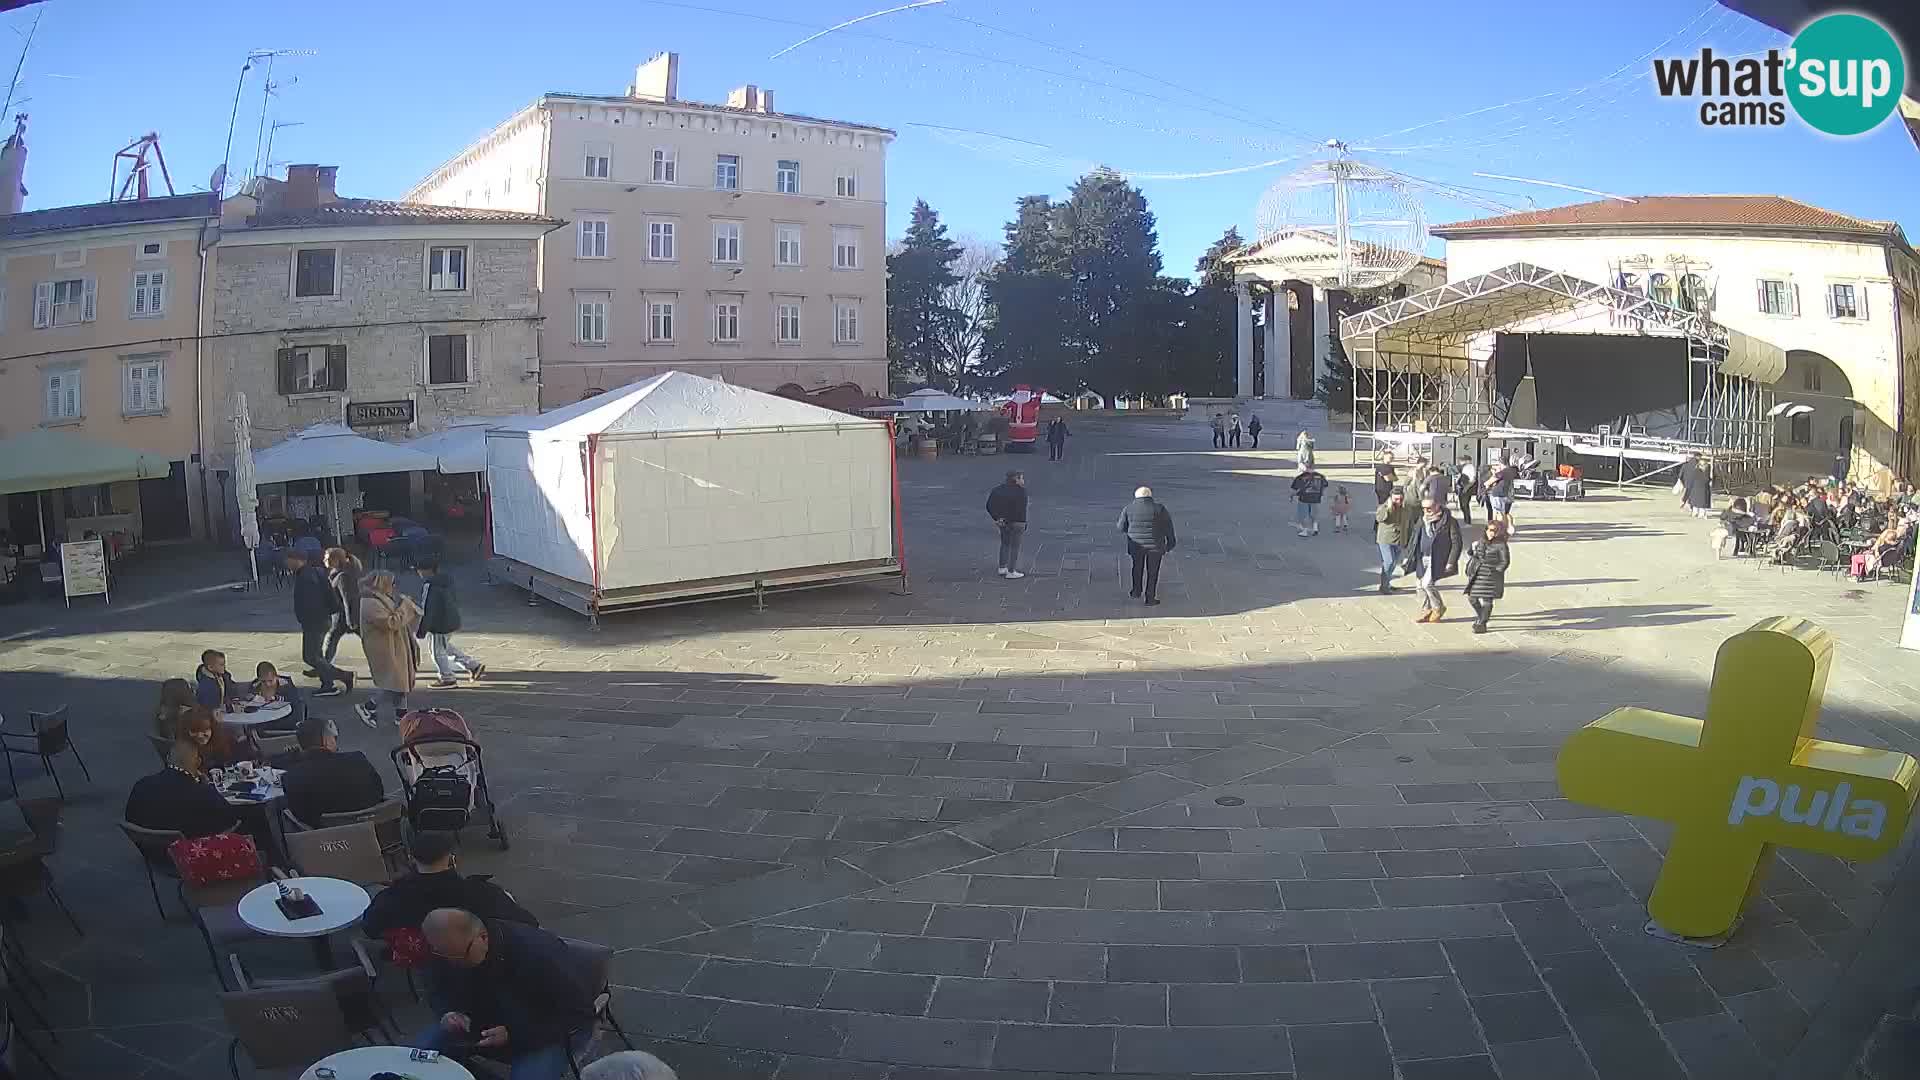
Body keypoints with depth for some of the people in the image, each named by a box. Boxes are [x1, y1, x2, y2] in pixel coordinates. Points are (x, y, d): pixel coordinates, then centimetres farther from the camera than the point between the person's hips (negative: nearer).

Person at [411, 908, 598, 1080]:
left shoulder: (539, 952, -32)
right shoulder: (450, 948, -15)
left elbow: (579, 1015, -26)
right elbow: (437, 991, 7)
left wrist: (515, 1035, -33)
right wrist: (448, 1012, -18)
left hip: (548, 1031, -6)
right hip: (483, 1023, 6)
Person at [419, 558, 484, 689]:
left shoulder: (429, 585, -22)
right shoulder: (446, 582, 6)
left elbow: (427, 611, -23)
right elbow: (456, 601, 17)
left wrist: (421, 632, -17)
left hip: (440, 625, -10)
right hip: (453, 621, 10)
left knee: (438, 652, 8)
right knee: (445, 646, 27)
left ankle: (447, 678, 21)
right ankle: (474, 665, 27)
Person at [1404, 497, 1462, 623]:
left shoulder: (1448, 521, -10)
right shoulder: (1422, 520, 10)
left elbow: (1456, 543, -9)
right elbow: (1414, 538, 19)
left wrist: (1451, 562, -13)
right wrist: (1408, 555, 14)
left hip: (1436, 559, -7)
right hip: (1421, 559, 7)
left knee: (1428, 583, -12)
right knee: (1419, 584, 6)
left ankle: (1438, 608, 11)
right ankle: (1426, 611, 20)